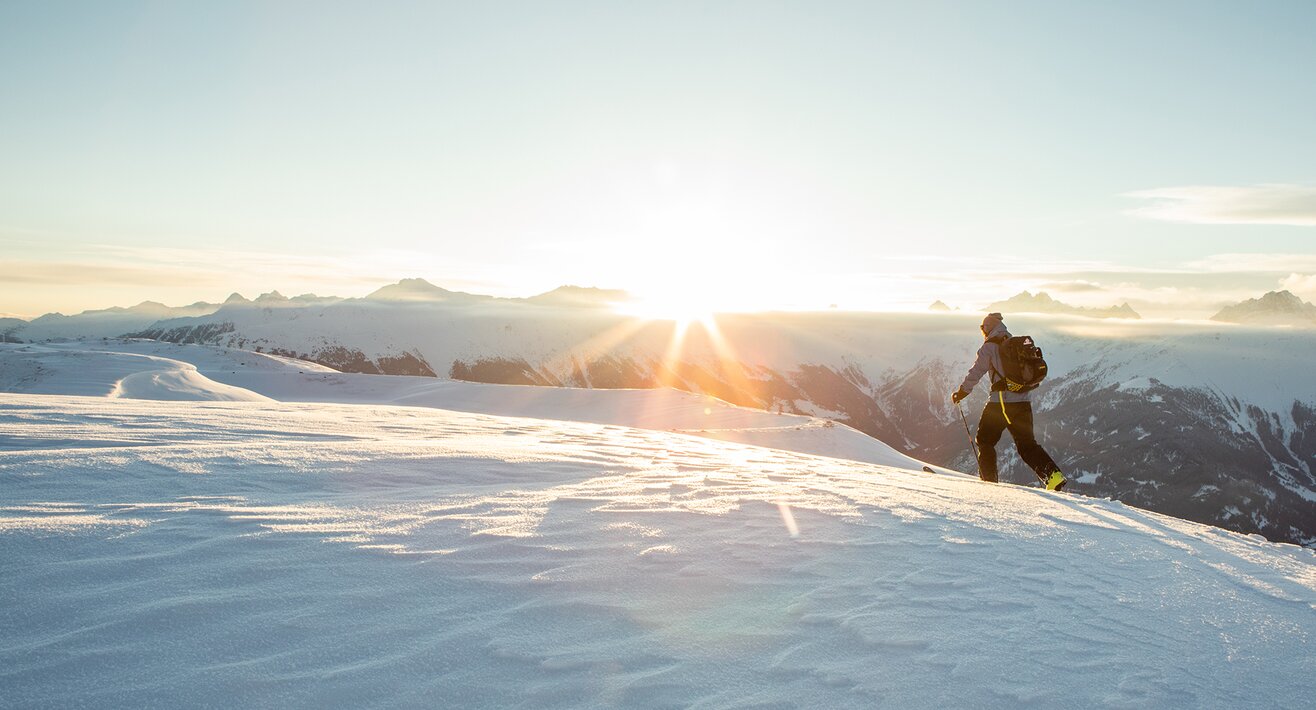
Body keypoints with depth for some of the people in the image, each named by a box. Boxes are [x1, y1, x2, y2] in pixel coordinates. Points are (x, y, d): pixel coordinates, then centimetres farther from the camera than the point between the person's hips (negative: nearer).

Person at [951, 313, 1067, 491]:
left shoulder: (989, 347, -5)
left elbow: (975, 373, -5)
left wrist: (961, 393, 6)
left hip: (1001, 402, -6)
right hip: (1024, 401, 6)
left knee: (985, 440, 10)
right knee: (1027, 444, 11)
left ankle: (988, 478, 8)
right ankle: (1053, 474, -6)